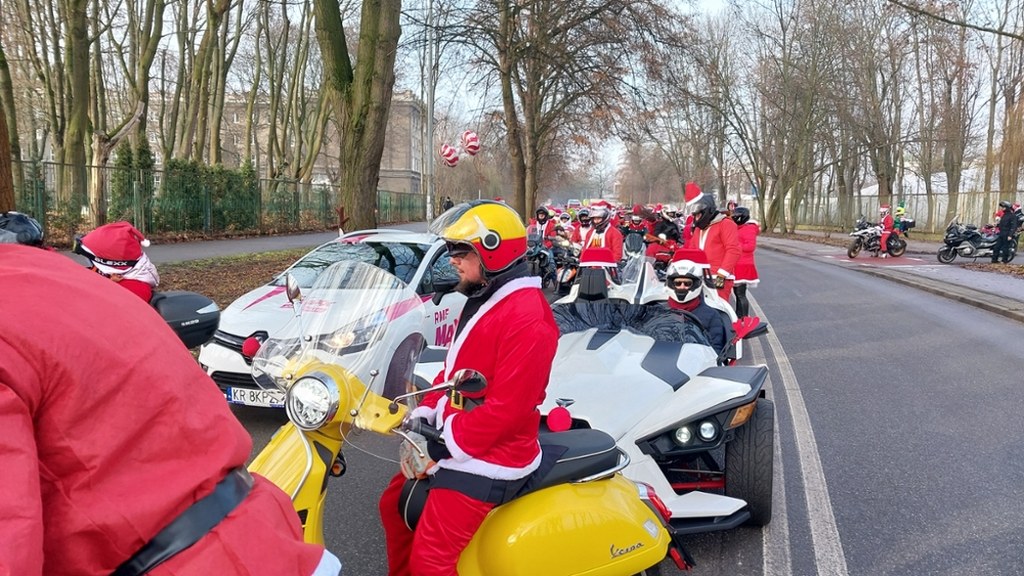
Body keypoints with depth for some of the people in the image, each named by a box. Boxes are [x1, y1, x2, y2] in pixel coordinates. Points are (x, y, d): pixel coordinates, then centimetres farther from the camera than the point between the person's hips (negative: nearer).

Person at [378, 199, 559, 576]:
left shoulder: (527, 318, -23)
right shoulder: (483, 300, 12)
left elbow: (506, 407, -26)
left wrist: (447, 443, -21)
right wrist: (425, 414, 6)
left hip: (485, 459, -10)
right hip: (450, 442, 11)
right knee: (394, 504, 21)